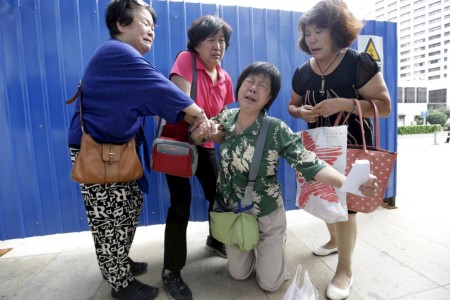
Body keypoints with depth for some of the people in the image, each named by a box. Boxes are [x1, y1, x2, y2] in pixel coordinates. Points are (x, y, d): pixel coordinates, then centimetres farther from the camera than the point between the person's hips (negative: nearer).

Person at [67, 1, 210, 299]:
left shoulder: (123, 57, 17)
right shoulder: (117, 52, -16)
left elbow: (148, 98, 10)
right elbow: (159, 89, -21)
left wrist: (193, 118, 0)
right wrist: (199, 114, -14)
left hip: (116, 148, 10)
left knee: (130, 206, 17)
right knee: (112, 218, 2)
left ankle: (117, 263, 37)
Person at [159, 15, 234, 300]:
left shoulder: (225, 78, 6)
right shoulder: (185, 59, -11)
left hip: (204, 145, 6)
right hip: (176, 142, -6)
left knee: (220, 194, 9)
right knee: (181, 204, -11)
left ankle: (216, 241, 40)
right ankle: (171, 272, 9)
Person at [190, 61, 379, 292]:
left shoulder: (276, 130, -25)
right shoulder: (225, 118, -12)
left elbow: (310, 165, -28)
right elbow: (195, 137, 5)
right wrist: (201, 131, -20)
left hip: (266, 216, -3)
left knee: (270, 284, 16)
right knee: (238, 274, 22)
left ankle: (278, 242, 41)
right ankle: (253, 249, 51)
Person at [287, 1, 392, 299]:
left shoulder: (358, 63, -14)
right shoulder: (302, 72, 2)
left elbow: (384, 105, -15)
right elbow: (292, 105, 12)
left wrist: (344, 103, -29)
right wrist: (301, 112, -12)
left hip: (353, 147, -5)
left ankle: (345, 269, 14)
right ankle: (335, 240, 45)